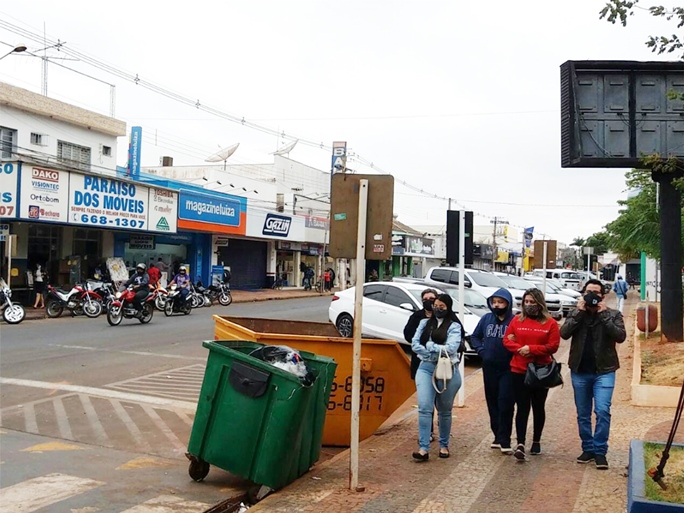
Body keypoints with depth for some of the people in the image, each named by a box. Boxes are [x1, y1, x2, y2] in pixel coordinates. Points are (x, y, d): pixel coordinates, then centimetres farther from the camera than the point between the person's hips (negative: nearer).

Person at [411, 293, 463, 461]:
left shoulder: (454, 326, 0)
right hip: (426, 368, 2)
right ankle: (423, 448, -13)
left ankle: (444, 445, 24)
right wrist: (439, 351, -8)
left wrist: (429, 346, -8)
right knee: (424, 408, -11)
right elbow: (415, 344, 2)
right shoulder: (424, 323, 11)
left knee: (444, 411, 9)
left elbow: (451, 348, -14)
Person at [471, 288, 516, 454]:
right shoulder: (486, 319, 5)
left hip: (508, 369, -5)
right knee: (492, 403, 12)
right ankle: (498, 436, 24)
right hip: (489, 368, 5)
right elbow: (475, 337, 15)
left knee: (505, 403, -6)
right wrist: (481, 350, 3)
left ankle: (504, 440, 1)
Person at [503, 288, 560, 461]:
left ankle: (536, 441, 28)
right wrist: (519, 349, -14)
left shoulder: (550, 323, -2)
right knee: (522, 408, -3)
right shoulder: (517, 320, 4)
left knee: (538, 408, 13)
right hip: (519, 371, 0)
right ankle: (520, 444, -7)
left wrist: (531, 348, -16)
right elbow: (507, 340, 3)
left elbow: (553, 346, -7)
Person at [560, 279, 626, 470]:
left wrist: (604, 315, -17)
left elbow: (620, 336, -15)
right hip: (580, 371, 3)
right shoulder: (575, 314, 6)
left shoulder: (613, 315, 1)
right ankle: (588, 449, 22)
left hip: (604, 371, -2)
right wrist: (579, 312, -14)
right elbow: (564, 333, -10)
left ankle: (600, 451, -2)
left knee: (602, 411, -12)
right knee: (583, 414, 10)